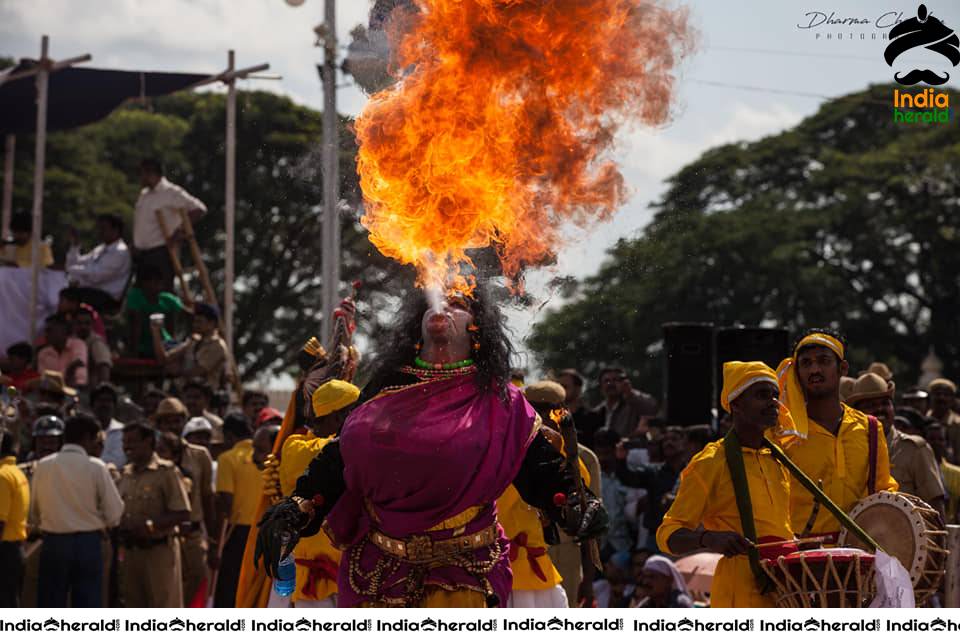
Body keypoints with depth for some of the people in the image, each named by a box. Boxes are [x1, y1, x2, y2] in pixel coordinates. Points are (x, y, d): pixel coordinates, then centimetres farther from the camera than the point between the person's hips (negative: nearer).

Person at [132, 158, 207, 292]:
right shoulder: (144, 194, 17)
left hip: (161, 252, -8)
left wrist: (181, 230, -19)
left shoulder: (172, 193, -8)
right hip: (142, 253, 8)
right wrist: (136, 248, 16)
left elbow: (199, 208, -16)